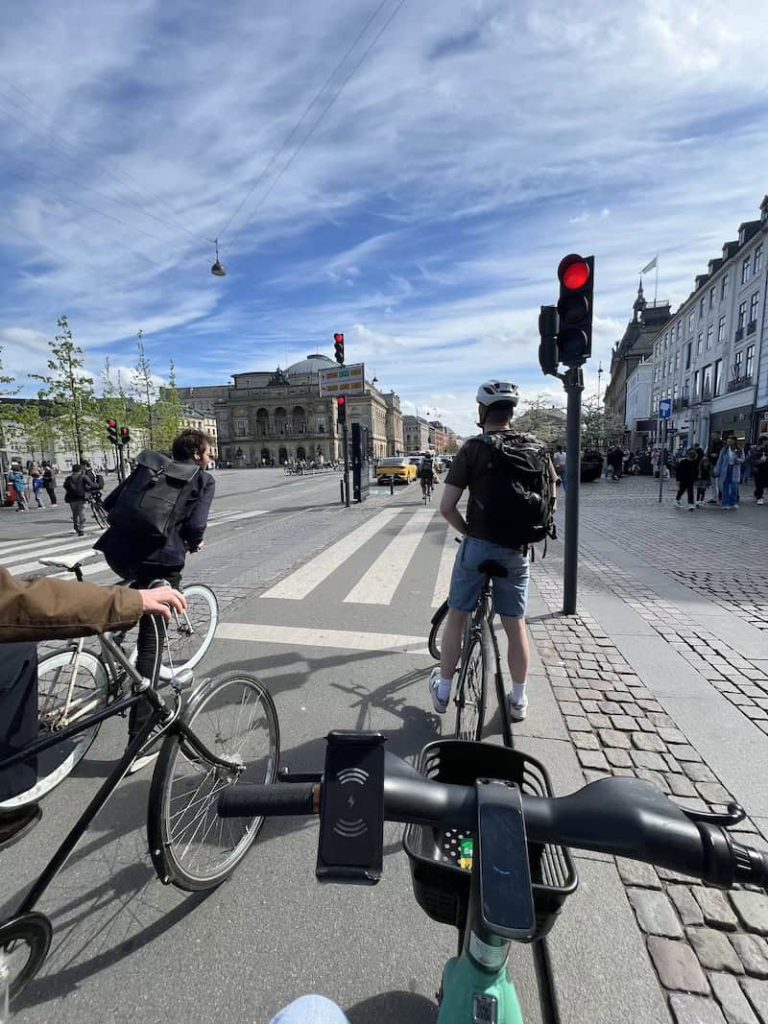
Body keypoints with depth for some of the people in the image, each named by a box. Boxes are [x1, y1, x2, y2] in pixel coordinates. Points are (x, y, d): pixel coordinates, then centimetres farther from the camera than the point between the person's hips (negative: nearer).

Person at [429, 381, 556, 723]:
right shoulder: (535, 447, 2)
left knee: (456, 617, 12)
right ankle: (518, 700, 29)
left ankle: (443, 692, 25)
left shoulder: (473, 448, -9)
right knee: (516, 625, 14)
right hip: (517, 550, 4)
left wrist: (468, 531, 2)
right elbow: (551, 499, 9)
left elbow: (446, 506, -13)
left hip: (478, 546, -3)